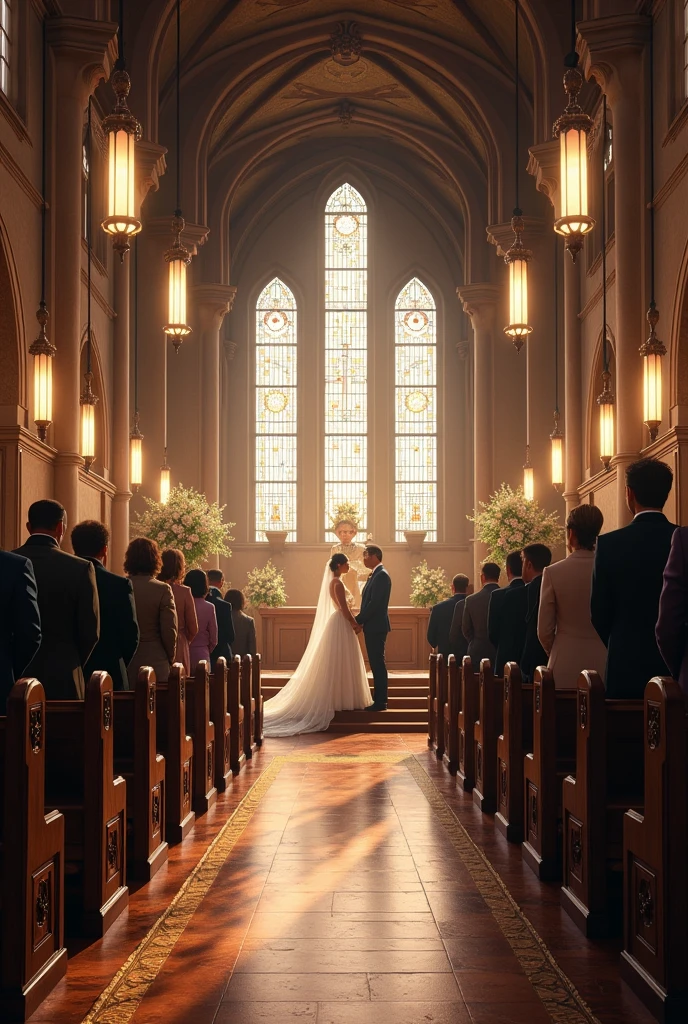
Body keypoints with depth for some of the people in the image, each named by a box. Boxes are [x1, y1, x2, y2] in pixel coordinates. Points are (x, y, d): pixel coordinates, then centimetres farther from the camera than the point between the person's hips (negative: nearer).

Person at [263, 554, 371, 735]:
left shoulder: (333, 582, 14)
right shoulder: (337, 583, -16)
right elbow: (344, 608, -20)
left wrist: (353, 621, 10)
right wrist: (355, 623, -13)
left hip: (339, 623, 10)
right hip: (341, 624, -10)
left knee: (336, 664, 12)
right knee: (340, 664, -5)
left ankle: (336, 699, 15)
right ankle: (341, 700, -2)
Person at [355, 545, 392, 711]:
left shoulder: (381, 575, -14)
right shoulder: (375, 575, 17)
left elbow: (375, 603, -21)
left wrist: (358, 620, -16)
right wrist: (360, 620, 8)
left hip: (376, 627, -10)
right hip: (371, 626, 10)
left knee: (378, 664, -7)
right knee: (376, 664, 12)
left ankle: (380, 702, -4)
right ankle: (378, 700, 16)